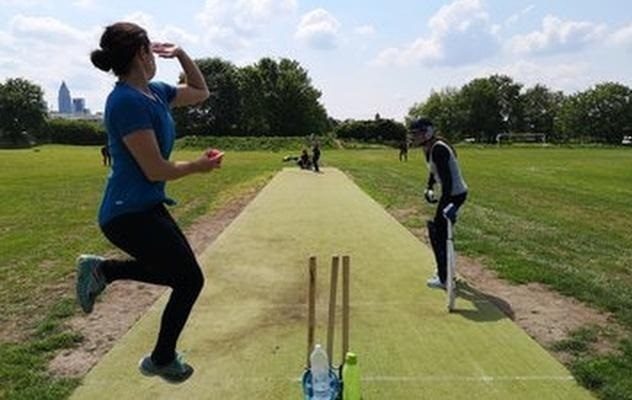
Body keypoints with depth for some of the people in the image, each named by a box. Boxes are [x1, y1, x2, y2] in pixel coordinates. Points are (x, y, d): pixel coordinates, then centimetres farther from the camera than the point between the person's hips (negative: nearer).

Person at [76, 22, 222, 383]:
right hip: (129, 213, -9)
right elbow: (155, 170, -22)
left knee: (177, 270, 19)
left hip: (146, 206, 9)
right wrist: (200, 166, -6)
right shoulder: (128, 100, -20)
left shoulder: (154, 92, 7)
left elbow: (201, 92, 23)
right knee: (190, 279, 2)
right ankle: (162, 360, 23)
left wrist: (181, 54, 11)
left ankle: (102, 269, 22)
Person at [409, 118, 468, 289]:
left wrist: (447, 204, -35)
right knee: (440, 231, 21)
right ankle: (444, 271, 36)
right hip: (455, 193, 10)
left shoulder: (438, 149, -23)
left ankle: (444, 279, 6)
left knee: (438, 234, -3)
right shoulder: (430, 148, 8)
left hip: (454, 194, -10)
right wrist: (429, 187, 9)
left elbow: (446, 177, -30)